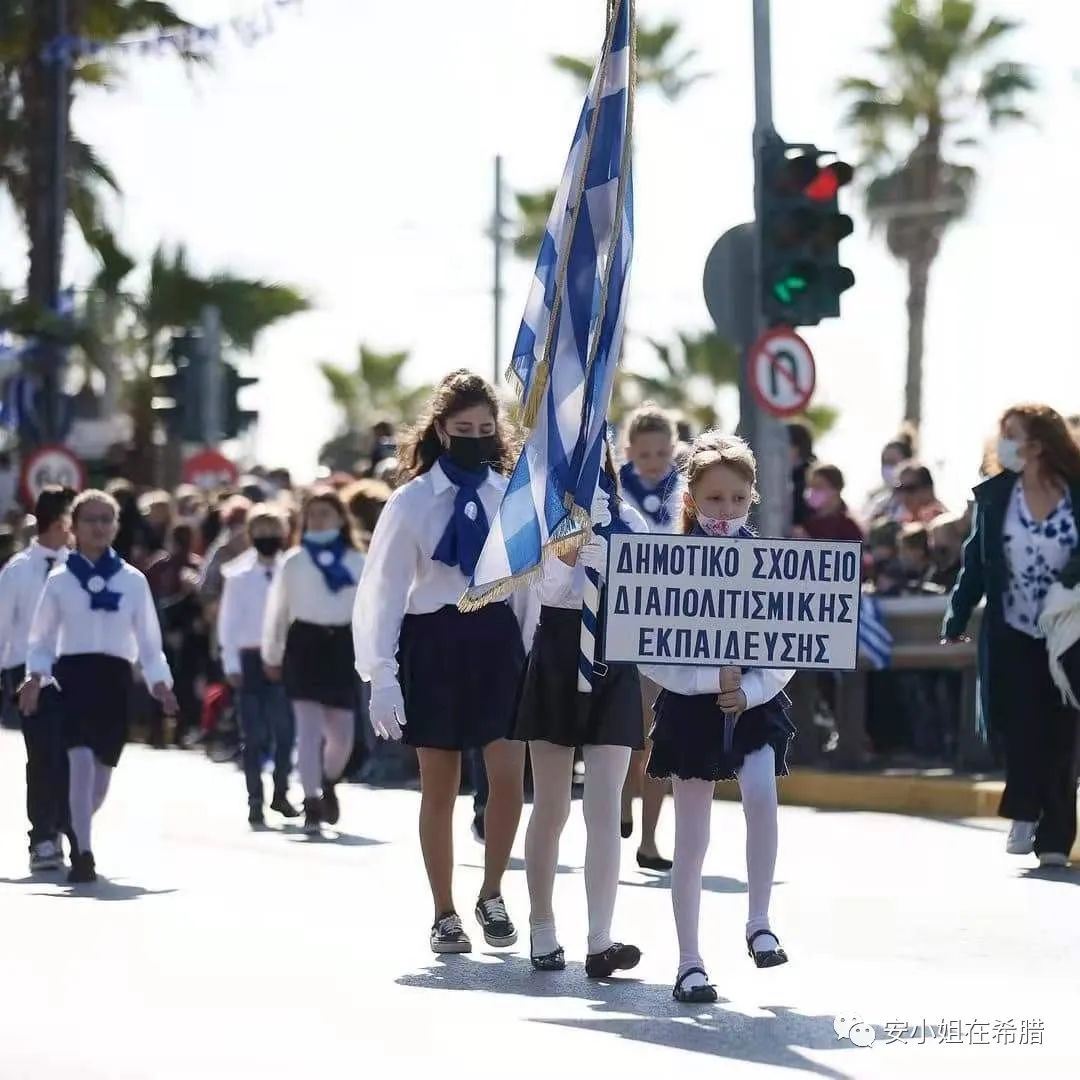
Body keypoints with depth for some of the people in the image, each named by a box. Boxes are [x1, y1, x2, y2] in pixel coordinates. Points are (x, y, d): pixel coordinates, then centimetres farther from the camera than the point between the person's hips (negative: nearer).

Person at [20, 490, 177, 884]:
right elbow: (41, 639, 8)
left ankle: (75, 832, 34)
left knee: (101, 770, 8)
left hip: (114, 677, 2)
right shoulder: (60, 579, 5)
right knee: (81, 759, -20)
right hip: (74, 674, -2)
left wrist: (159, 681, -2)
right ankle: (82, 852, -19)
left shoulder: (132, 580, 7)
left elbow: (148, 638, 10)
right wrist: (36, 676, -7)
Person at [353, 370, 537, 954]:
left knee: (508, 775, -9)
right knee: (439, 788, 6)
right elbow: (382, 589, -3)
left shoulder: (514, 497, 3)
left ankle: (491, 895, 12)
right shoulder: (413, 501, -2)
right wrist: (382, 676, -8)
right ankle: (444, 914, 17)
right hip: (434, 641, -1)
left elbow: (532, 582, 4)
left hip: (498, 637, 1)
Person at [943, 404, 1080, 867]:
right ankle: (1024, 813, 9)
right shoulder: (994, 495, 0)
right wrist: (957, 619, 5)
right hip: (1011, 634, 1)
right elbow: (976, 562, 7)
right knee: (1019, 725, -9)